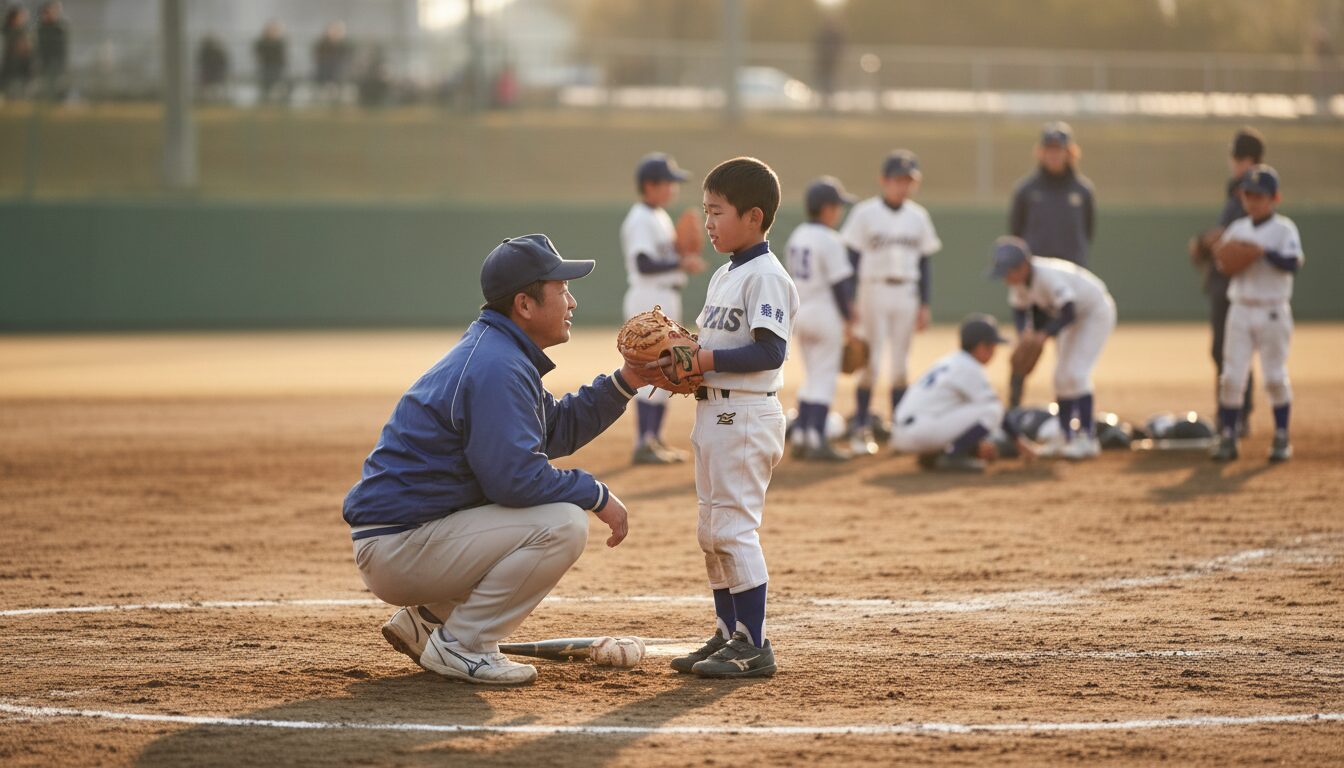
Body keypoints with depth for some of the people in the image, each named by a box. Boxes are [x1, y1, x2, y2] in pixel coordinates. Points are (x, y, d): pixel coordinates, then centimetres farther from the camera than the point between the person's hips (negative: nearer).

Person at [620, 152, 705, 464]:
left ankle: (655, 440, 21)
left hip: (667, 297, 11)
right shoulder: (640, 220, -14)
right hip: (649, 297, -11)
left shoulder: (660, 217, 16)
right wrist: (681, 263, -25)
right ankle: (644, 444, -11)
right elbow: (644, 264, -23)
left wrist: (684, 256, 4)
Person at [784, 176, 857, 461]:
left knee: (812, 376, 17)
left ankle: (799, 438, 16)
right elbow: (839, 284, -16)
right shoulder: (830, 241, -16)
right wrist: (848, 318, -9)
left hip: (800, 312, 8)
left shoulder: (796, 237, 9)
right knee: (825, 377, -3)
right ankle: (817, 441, -5)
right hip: (826, 314, -8)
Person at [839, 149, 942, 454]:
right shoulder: (865, 213, -4)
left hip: (906, 294, 4)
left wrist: (924, 304, 8)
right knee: (871, 363, -6)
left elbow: (924, 262, 12)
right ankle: (861, 430, -1)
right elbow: (852, 258, -4)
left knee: (900, 365, 7)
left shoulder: (918, 217, 8)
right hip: (874, 290, -4)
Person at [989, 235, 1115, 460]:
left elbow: (1068, 313, -41)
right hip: (1074, 317, 9)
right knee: (1061, 376, 10)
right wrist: (1025, 332, -20)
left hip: (1095, 312, -9)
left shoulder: (1048, 276, -37)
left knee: (1075, 373, -19)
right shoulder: (1018, 279, -13)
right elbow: (1019, 310, -2)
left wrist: (1045, 334, -49)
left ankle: (1087, 439, -17)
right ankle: (1064, 436, 19)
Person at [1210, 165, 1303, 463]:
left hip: (1273, 312, -4)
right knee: (1231, 377, -1)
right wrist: (1219, 256, -9)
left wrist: (1264, 252, -30)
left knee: (1275, 377, 0)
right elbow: (1224, 265, 12)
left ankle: (1282, 439, 10)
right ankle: (1227, 438, 3)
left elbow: (1293, 263, -18)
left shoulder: (1284, 229, -4)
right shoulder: (1236, 229, 10)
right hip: (1240, 310, 4)